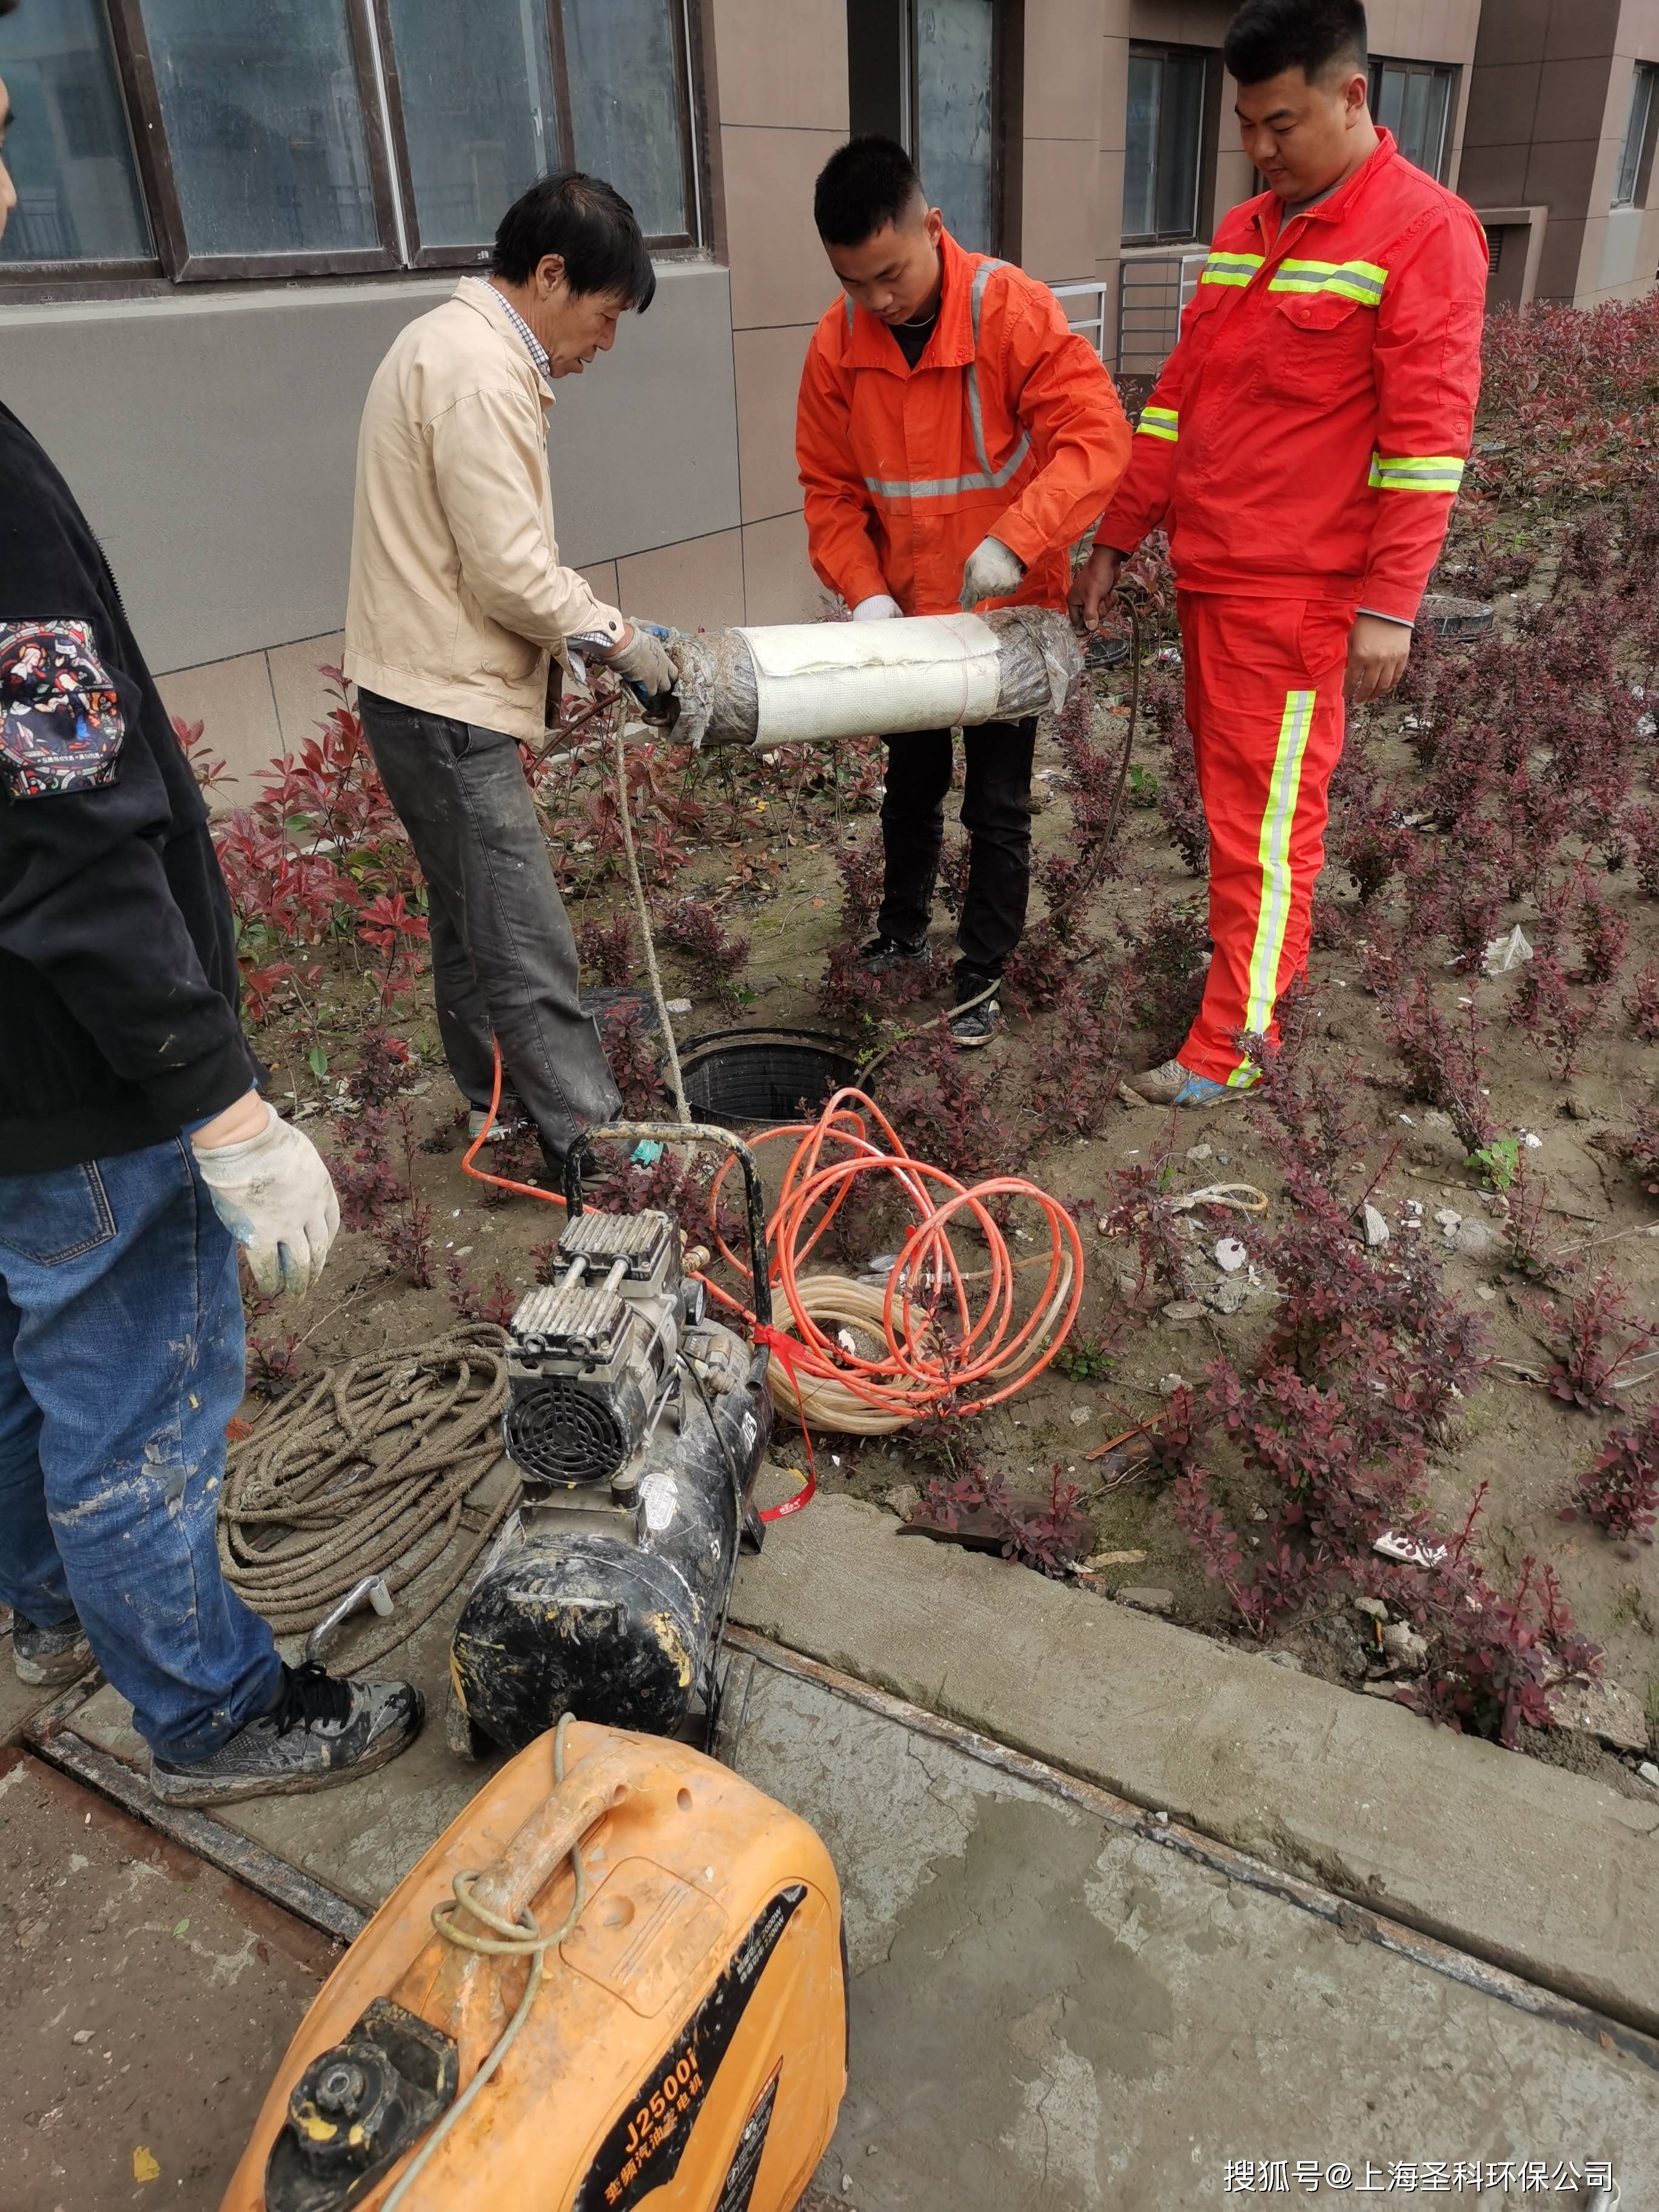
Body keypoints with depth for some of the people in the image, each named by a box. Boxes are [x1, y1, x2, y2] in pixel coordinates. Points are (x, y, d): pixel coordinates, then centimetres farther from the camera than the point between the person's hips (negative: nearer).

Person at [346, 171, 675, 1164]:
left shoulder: (465, 344, 16)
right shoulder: (480, 373, -18)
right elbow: (509, 573, -21)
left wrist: (595, 620, 12)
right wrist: (615, 637, -9)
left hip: (438, 690, 11)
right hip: (445, 701, -11)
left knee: (472, 918, 20)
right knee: (525, 944, -5)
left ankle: (497, 1101, 35)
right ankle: (593, 1139, 4)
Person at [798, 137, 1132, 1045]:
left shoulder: (1012, 309, -19)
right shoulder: (837, 343, -8)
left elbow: (1096, 433, -26)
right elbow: (831, 488, -3)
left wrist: (1015, 539, -38)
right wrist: (865, 592, -17)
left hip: (1007, 610, -4)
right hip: (905, 614, 4)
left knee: (998, 803, 4)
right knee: (912, 782, 20)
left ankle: (982, 972, 20)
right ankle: (903, 925, 41)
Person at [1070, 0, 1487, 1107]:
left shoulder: (1425, 230, -9)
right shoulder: (1243, 234, 13)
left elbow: (1428, 436, -14)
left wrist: (1389, 605, -18)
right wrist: (1116, 543, 15)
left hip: (1299, 596, -7)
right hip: (1206, 576, 7)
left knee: (1265, 819, -3)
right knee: (1233, 797, 15)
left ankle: (1233, 1046, 6)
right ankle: (1268, 948, 33)